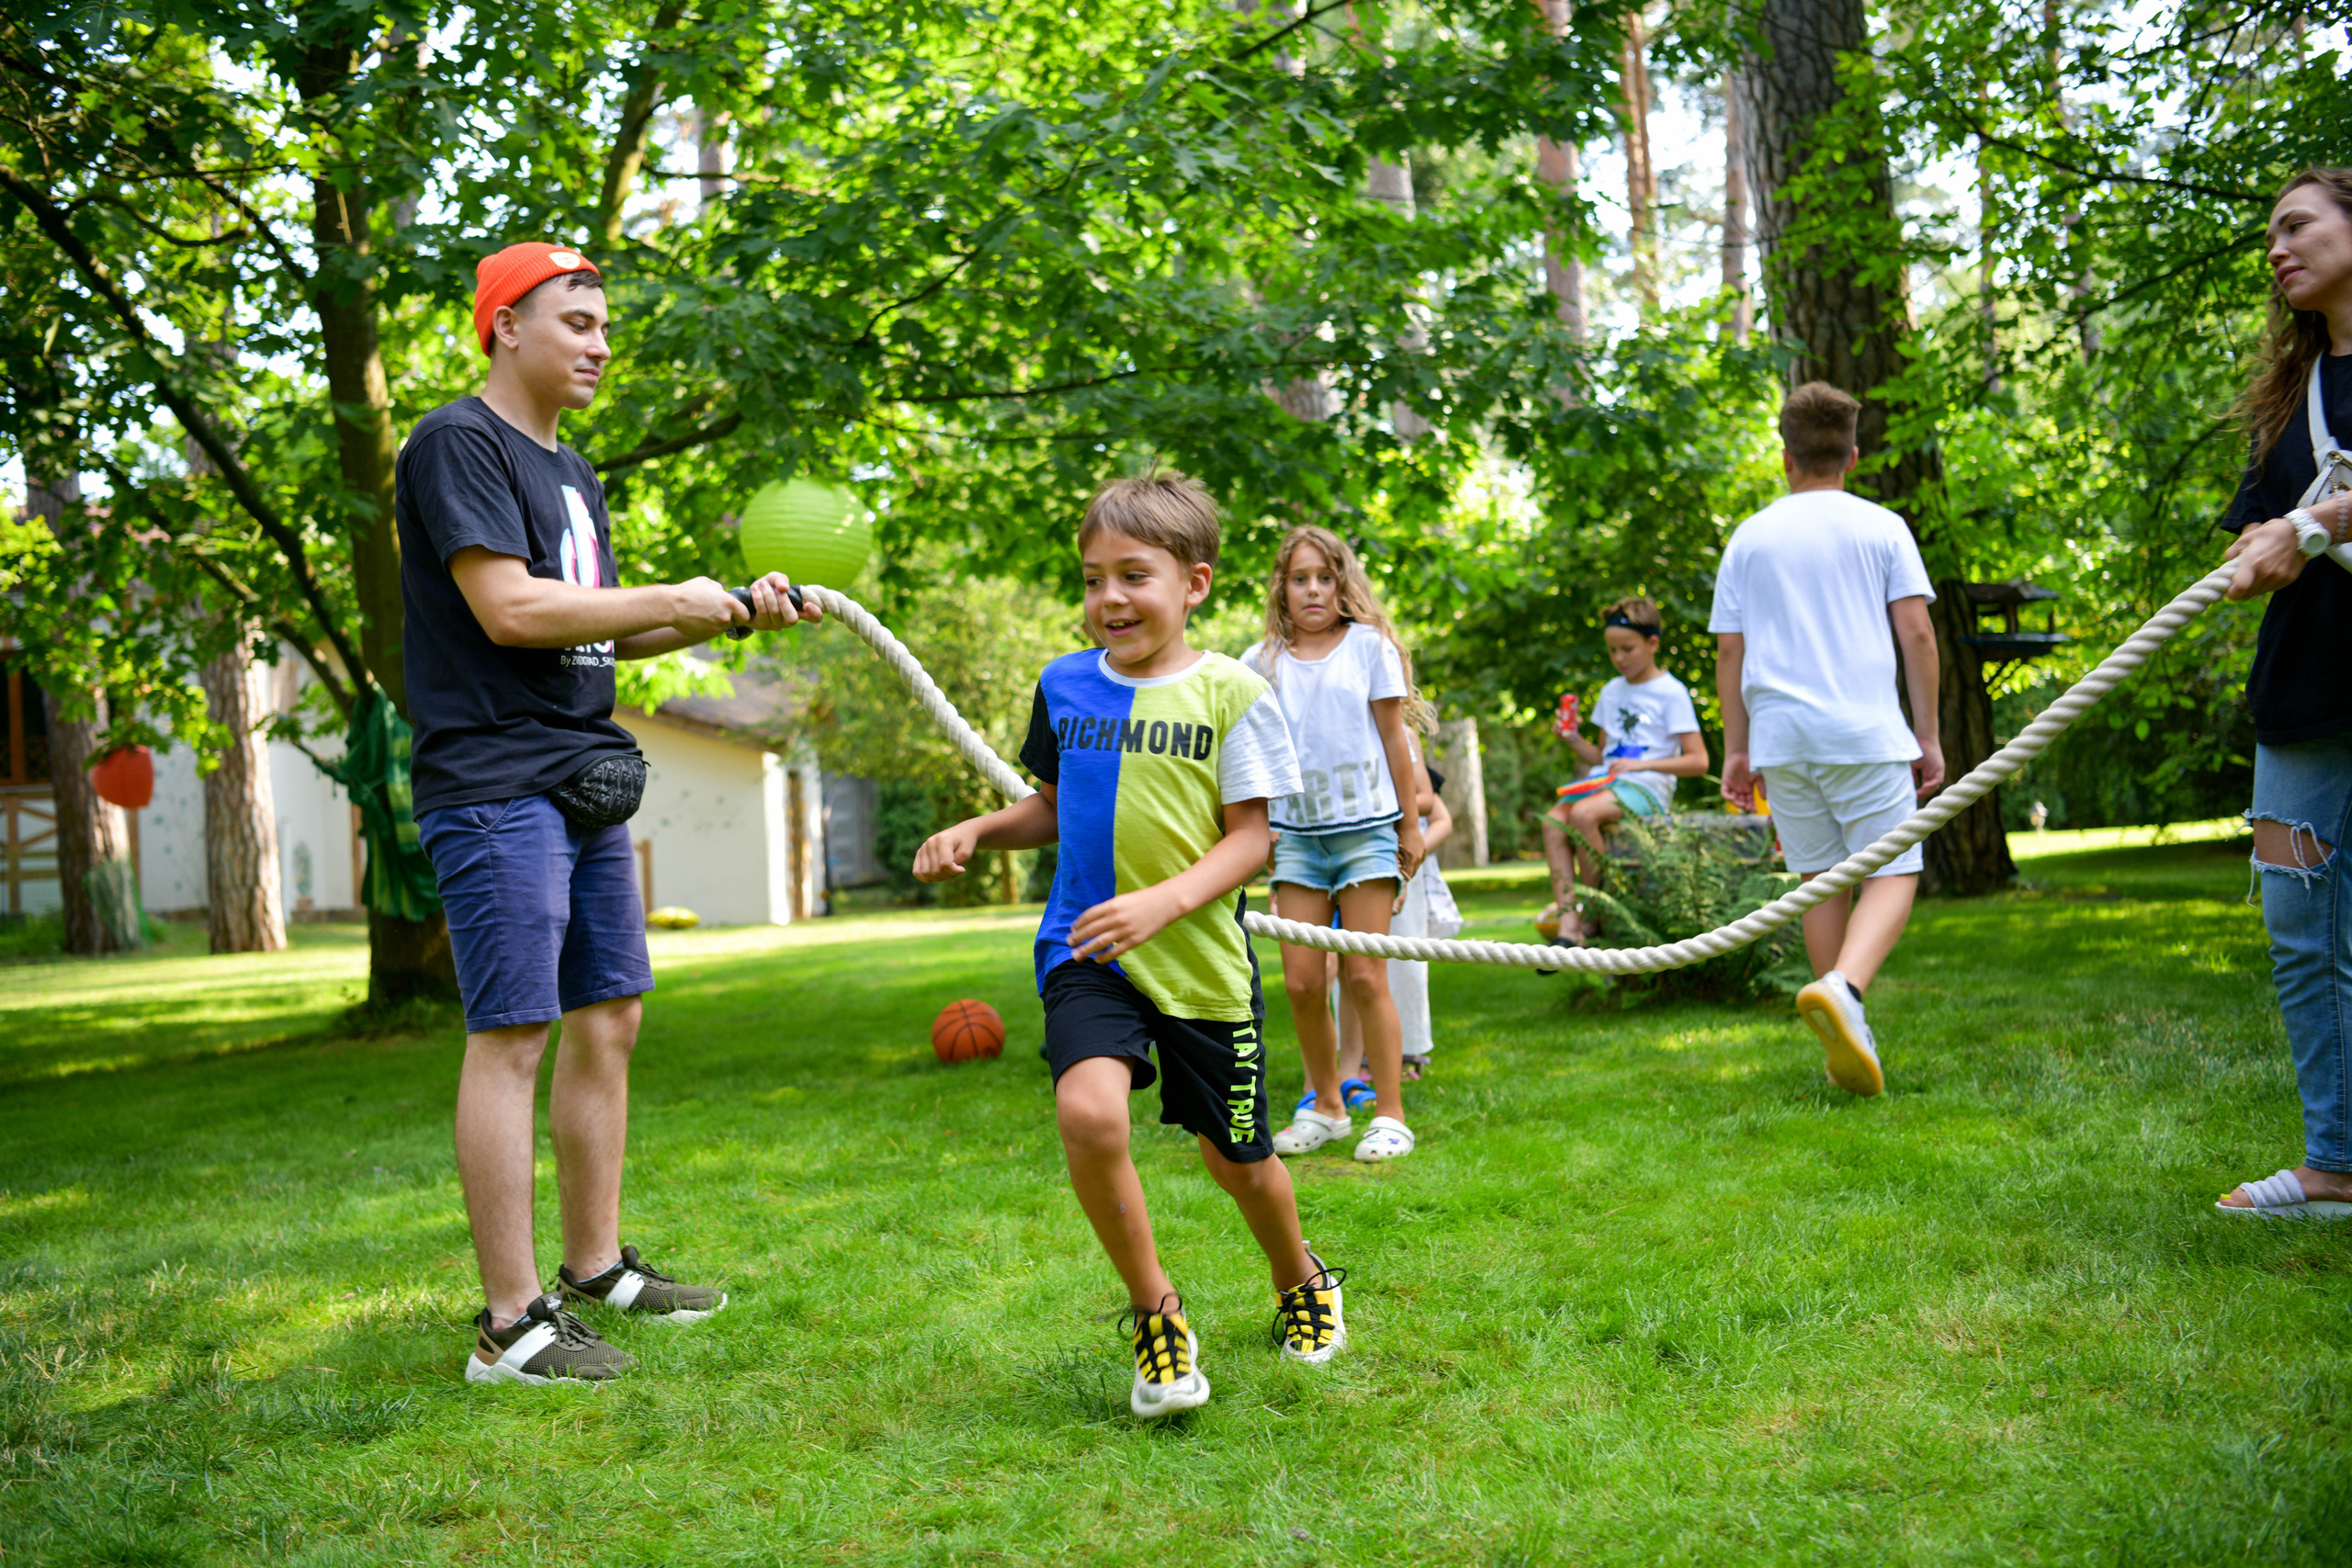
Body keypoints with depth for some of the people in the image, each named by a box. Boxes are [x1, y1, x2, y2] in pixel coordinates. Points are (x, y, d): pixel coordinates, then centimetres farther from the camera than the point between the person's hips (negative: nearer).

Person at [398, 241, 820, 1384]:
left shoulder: (570, 473, 21)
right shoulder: (457, 444, -8)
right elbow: (509, 609, -19)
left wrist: (734, 612, 10)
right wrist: (677, 599, -11)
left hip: (585, 786, 10)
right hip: (496, 788, -9)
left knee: (609, 1020, 12)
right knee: (512, 1037, -8)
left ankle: (595, 1269, 24)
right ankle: (511, 1321, -3)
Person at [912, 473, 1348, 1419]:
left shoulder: (1230, 694, -7)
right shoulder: (1064, 686, 5)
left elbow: (1250, 839, -7)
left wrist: (1163, 902, -22)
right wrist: (975, 830, 2)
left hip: (1202, 961, -2)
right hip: (1087, 953, 2)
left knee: (1236, 1156, 12)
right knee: (1088, 1112, -25)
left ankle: (1301, 1282, 46)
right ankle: (1155, 1314, -2)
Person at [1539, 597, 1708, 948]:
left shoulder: (1671, 692, -1)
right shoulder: (1612, 692, 21)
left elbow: (1698, 762, -6)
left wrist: (1642, 764, -17)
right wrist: (1573, 739, 4)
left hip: (1648, 788, -6)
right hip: (1605, 783, 6)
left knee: (1582, 813, -34)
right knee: (1553, 820, -24)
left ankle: (1589, 915, -20)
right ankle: (1568, 927, -31)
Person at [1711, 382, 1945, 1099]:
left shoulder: (1750, 537, 10)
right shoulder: (1880, 528, 4)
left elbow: (1729, 650, 8)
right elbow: (1917, 635, 0)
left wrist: (1735, 750, 14)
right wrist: (1928, 735, 6)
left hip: (1780, 736, 3)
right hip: (1866, 730, -3)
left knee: (1820, 880, 11)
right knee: (1892, 873, 0)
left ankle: (1847, 1044, 12)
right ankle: (1842, 987, -28)